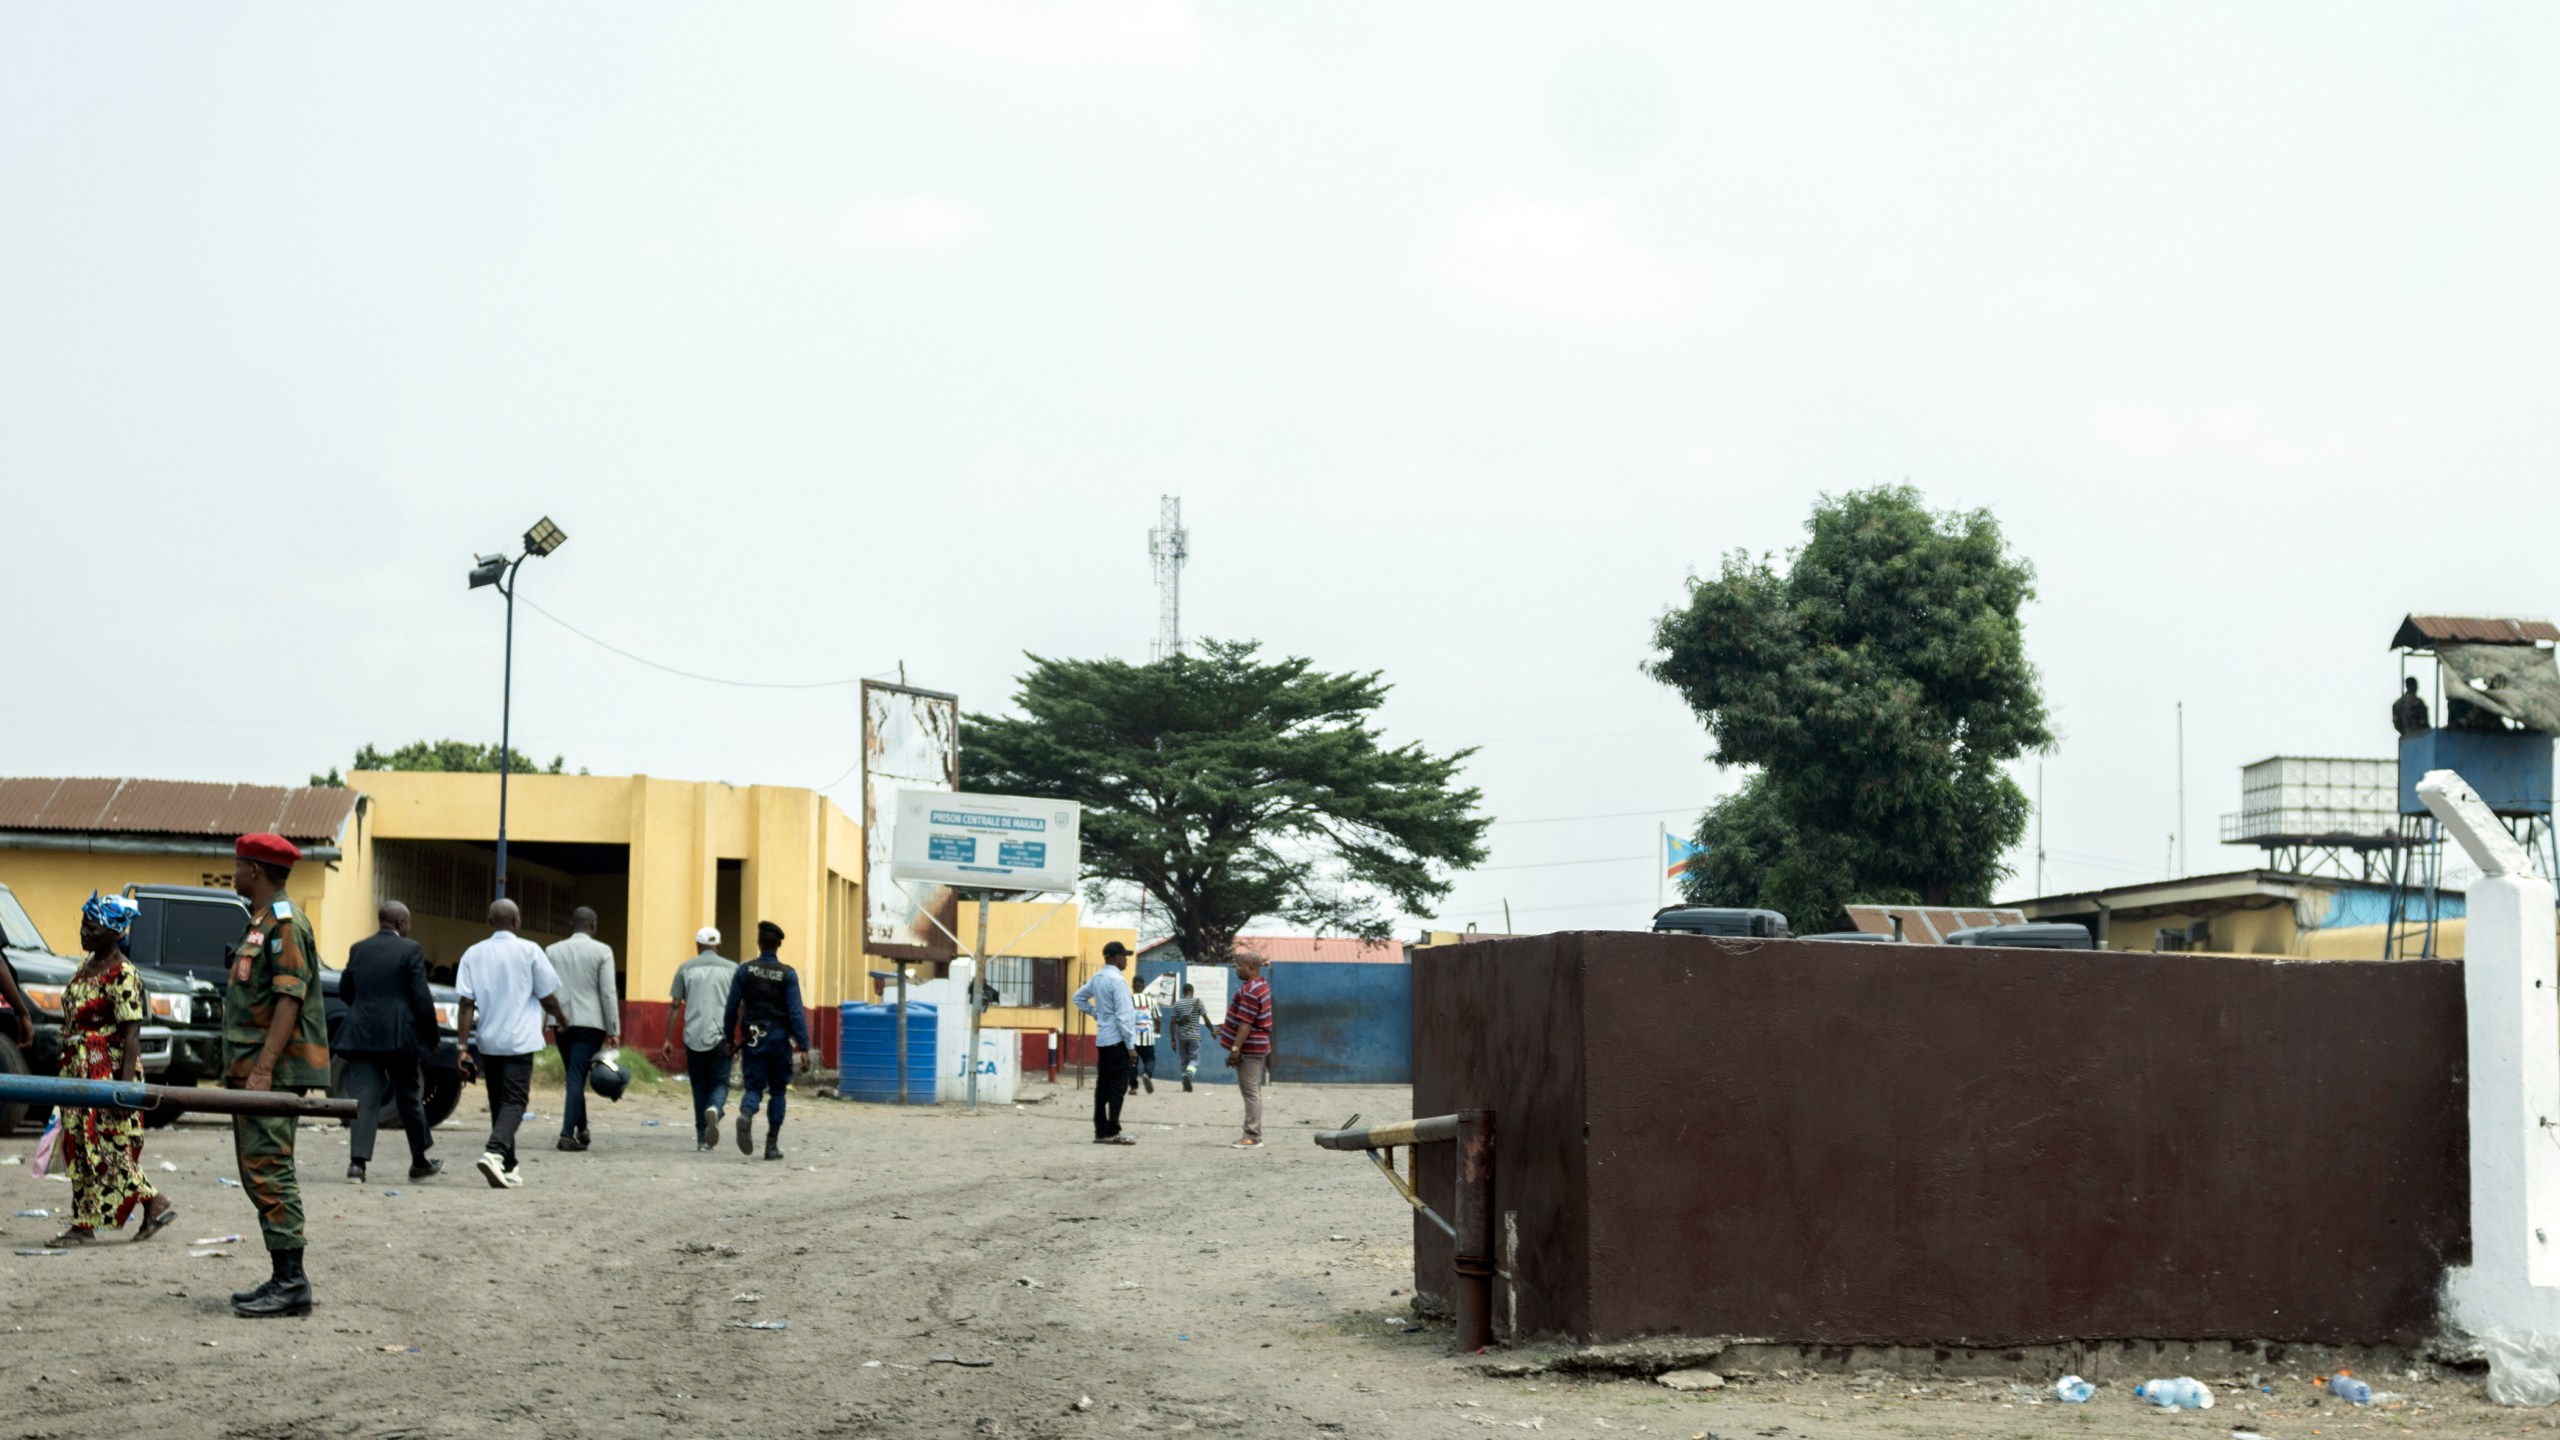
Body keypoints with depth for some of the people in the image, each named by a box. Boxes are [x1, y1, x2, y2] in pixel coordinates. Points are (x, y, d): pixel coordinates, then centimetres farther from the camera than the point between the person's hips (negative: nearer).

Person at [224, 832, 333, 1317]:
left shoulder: (285, 923, -12)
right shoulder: (262, 923, 20)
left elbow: (289, 1000, -20)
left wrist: (263, 1069, -25)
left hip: (273, 1071, -11)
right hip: (252, 1071, 11)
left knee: (269, 1171, -12)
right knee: (260, 1173, 12)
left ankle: (291, 1283, -13)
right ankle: (284, 1280, 16)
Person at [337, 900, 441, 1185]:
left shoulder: (358, 949, 8)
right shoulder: (410, 950, -7)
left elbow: (344, 991, 16)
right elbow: (421, 997, -10)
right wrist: (432, 1037, -1)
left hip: (362, 1034, 3)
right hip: (400, 1035, -3)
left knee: (364, 1099, 0)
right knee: (410, 1097, 11)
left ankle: (357, 1161, -13)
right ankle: (419, 1161, 24)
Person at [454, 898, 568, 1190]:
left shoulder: (474, 954, 3)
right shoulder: (529, 951, -5)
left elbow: (467, 1003, -3)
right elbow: (547, 997, 0)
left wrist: (464, 1046, -2)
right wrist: (561, 1019, 19)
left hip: (487, 1042, 4)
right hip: (519, 1041, -4)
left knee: (498, 1103, 15)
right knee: (513, 1103, -4)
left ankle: (507, 1169, 19)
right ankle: (495, 1153, -28)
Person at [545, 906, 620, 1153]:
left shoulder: (552, 951, 7)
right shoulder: (602, 951, -4)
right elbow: (608, 993, -7)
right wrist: (614, 1030, -4)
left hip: (562, 1023, 4)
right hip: (590, 1023, -4)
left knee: (574, 1077, 16)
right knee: (576, 1078, -5)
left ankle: (581, 1131, 22)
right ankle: (568, 1133, -12)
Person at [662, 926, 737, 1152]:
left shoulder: (685, 969, 8)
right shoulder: (732, 969, 7)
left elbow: (675, 1006, 5)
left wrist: (668, 1040, 7)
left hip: (693, 1036, 1)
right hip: (721, 1036, -1)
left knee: (699, 1086, 10)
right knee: (719, 1083, 5)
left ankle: (702, 1138, 9)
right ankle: (714, 1109, -28)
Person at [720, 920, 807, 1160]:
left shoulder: (745, 970, 0)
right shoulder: (787, 974, -5)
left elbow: (732, 1007, 2)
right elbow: (796, 1012, -10)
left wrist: (729, 1038, 13)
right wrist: (803, 1047, -10)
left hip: (752, 1039, 1)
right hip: (779, 1037, -1)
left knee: (754, 1087, 4)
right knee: (778, 1091, 10)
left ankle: (746, 1114, -30)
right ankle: (772, 1145, 9)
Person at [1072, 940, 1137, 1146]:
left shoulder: (1097, 978, 11)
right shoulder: (1117, 980, -16)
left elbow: (1079, 997, 24)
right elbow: (1123, 1015, -19)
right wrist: (1130, 1044, -15)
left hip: (1102, 1040, 9)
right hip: (1117, 1040, -9)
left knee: (1104, 1085, 10)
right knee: (1118, 1086, -5)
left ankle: (1101, 1131, 11)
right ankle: (1113, 1132, -7)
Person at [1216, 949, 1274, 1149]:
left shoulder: (1250, 991, -19)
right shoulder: (1262, 985, 14)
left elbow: (1246, 1023, -23)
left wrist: (1235, 1048, -24)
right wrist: (1225, 1028, 30)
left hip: (1249, 1048, -11)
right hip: (1259, 1046, 11)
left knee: (1250, 1092, -8)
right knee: (1253, 1091, 14)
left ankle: (1253, 1136, -6)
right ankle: (1253, 1134, 19)